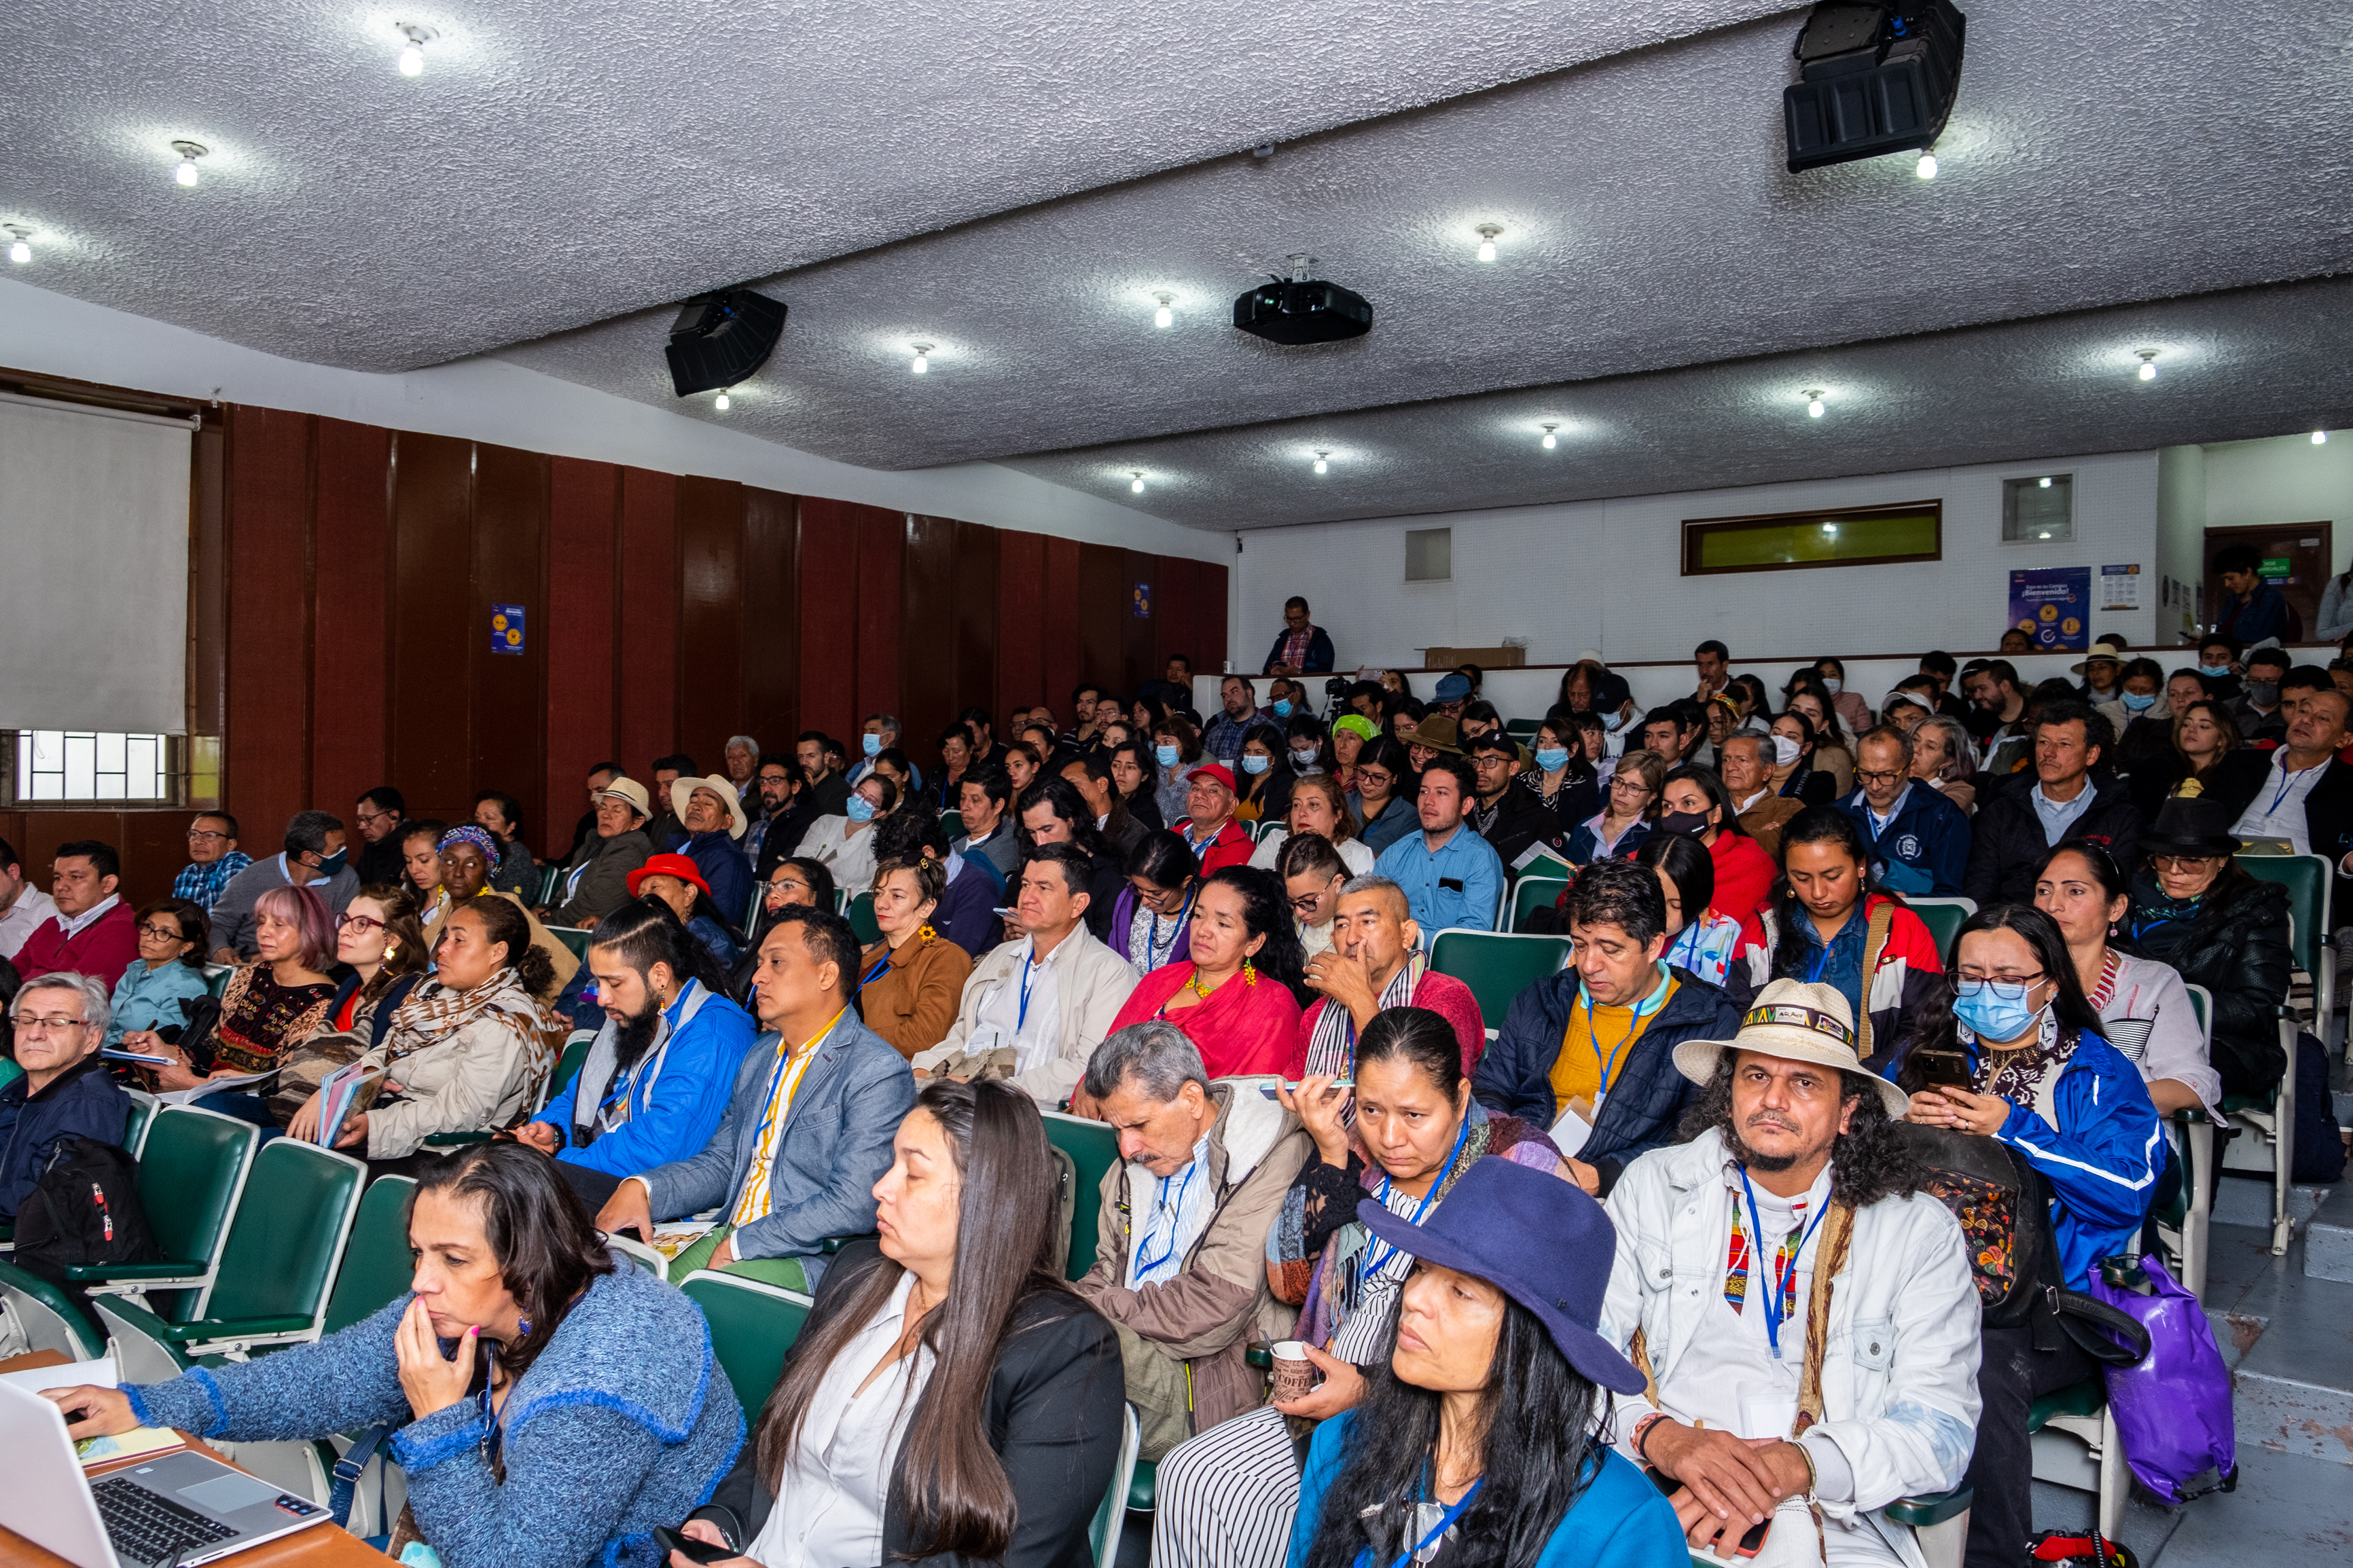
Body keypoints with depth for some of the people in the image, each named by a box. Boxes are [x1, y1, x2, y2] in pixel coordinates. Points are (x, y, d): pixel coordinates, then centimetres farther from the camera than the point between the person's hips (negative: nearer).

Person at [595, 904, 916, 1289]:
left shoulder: (879, 1073, -14)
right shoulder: (761, 1055, 16)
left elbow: (852, 1206, -20)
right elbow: (721, 1163, 17)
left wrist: (739, 1245, -16)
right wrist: (642, 1188, -2)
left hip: (808, 1258, -8)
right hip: (729, 1239, 8)